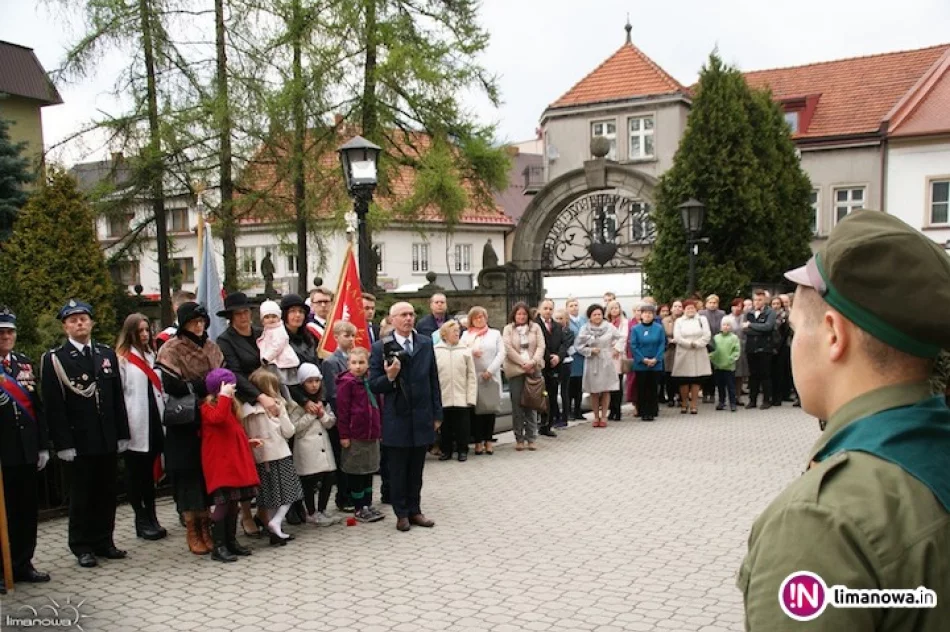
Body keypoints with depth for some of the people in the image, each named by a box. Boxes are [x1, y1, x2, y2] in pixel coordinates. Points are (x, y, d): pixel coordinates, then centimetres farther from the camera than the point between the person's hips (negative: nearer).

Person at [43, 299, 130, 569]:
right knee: (81, 495, 5)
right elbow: (53, 406, -7)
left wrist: (122, 434, 7)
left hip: (108, 440, 4)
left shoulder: (107, 354, 11)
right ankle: (83, 547, 16)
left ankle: (104, 541, 23)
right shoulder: (54, 359, -3)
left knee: (106, 493, 11)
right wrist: (63, 443, -12)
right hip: (79, 442, -4)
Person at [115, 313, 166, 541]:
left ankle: (151, 518, 17)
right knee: (136, 473, 4)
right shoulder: (122, 358, -5)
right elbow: (117, 393, -8)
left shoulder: (151, 356, 16)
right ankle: (142, 520, 12)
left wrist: (163, 416, 11)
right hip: (135, 425, -6)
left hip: (154, 421, 6)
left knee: (149, 471, 11)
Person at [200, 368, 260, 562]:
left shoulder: (230, 407, 17)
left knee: (233, 502, 12)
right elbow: (218, 418, -34)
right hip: (219, 463, -9)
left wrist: (248, 441, 16)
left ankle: (231, 541, 22)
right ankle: (218, 547, -2)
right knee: (222, 503, -9)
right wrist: (224, 396, -29)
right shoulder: (208, 408, -9)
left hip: (235, 460, 9)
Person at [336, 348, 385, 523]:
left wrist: (379, 430, 15)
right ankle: (359, 509, 12)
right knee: (356, 473, 4)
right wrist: (344, 435, -16)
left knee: (369, 471, 15)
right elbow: (342, 410, -13)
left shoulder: (371, 381, 10)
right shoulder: (346, 382, -10)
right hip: (355, 435, -7)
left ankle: (368, 505, 25)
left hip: (372, 434, 7)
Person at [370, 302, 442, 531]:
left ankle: (415, 510, 26)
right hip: (396, 418, -3)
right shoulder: (381, 347, -6)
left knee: (416, 469, 13)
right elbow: (374, 385, -4)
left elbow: (434, 381, 8)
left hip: (422, 417, 3)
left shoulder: (426, 344, 5)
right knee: (397, 469, 8)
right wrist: (389, 377, -24)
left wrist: (437, 414, 7)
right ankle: (401, 513, 21)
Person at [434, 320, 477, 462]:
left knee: (462, 426, 5)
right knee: (445, 426, 9)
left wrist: (471, 397, -4)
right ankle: (446, 450, 22)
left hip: (461, 398, 0)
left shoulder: (465, 351, 2)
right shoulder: (436, 351, 0)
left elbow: (471, 376, 1)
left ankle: (462, 450, 19)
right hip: (443, 398, 0)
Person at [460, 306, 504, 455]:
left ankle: (489, 440, 6)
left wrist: (490, 370, -8)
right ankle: (478, 441, 1)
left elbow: (501, 353, 2)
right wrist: (471, 352, -15)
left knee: (490, 407, -1)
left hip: (492, 376, 1)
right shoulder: (466, 334, 12)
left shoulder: (495, 333, 11)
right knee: (476, 409, -4)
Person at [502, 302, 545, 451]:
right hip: (515, 370, -1)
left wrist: (533, 362, -13)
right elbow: (508, 349, -5)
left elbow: (541, 346, 2)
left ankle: (531, 438, 8)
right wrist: (523, 363, -12)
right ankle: (519, 438, 8)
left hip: (533, 370, 1)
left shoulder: (535, 327, 10)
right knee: (517, 405, 0)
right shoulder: (508, 329, 5)